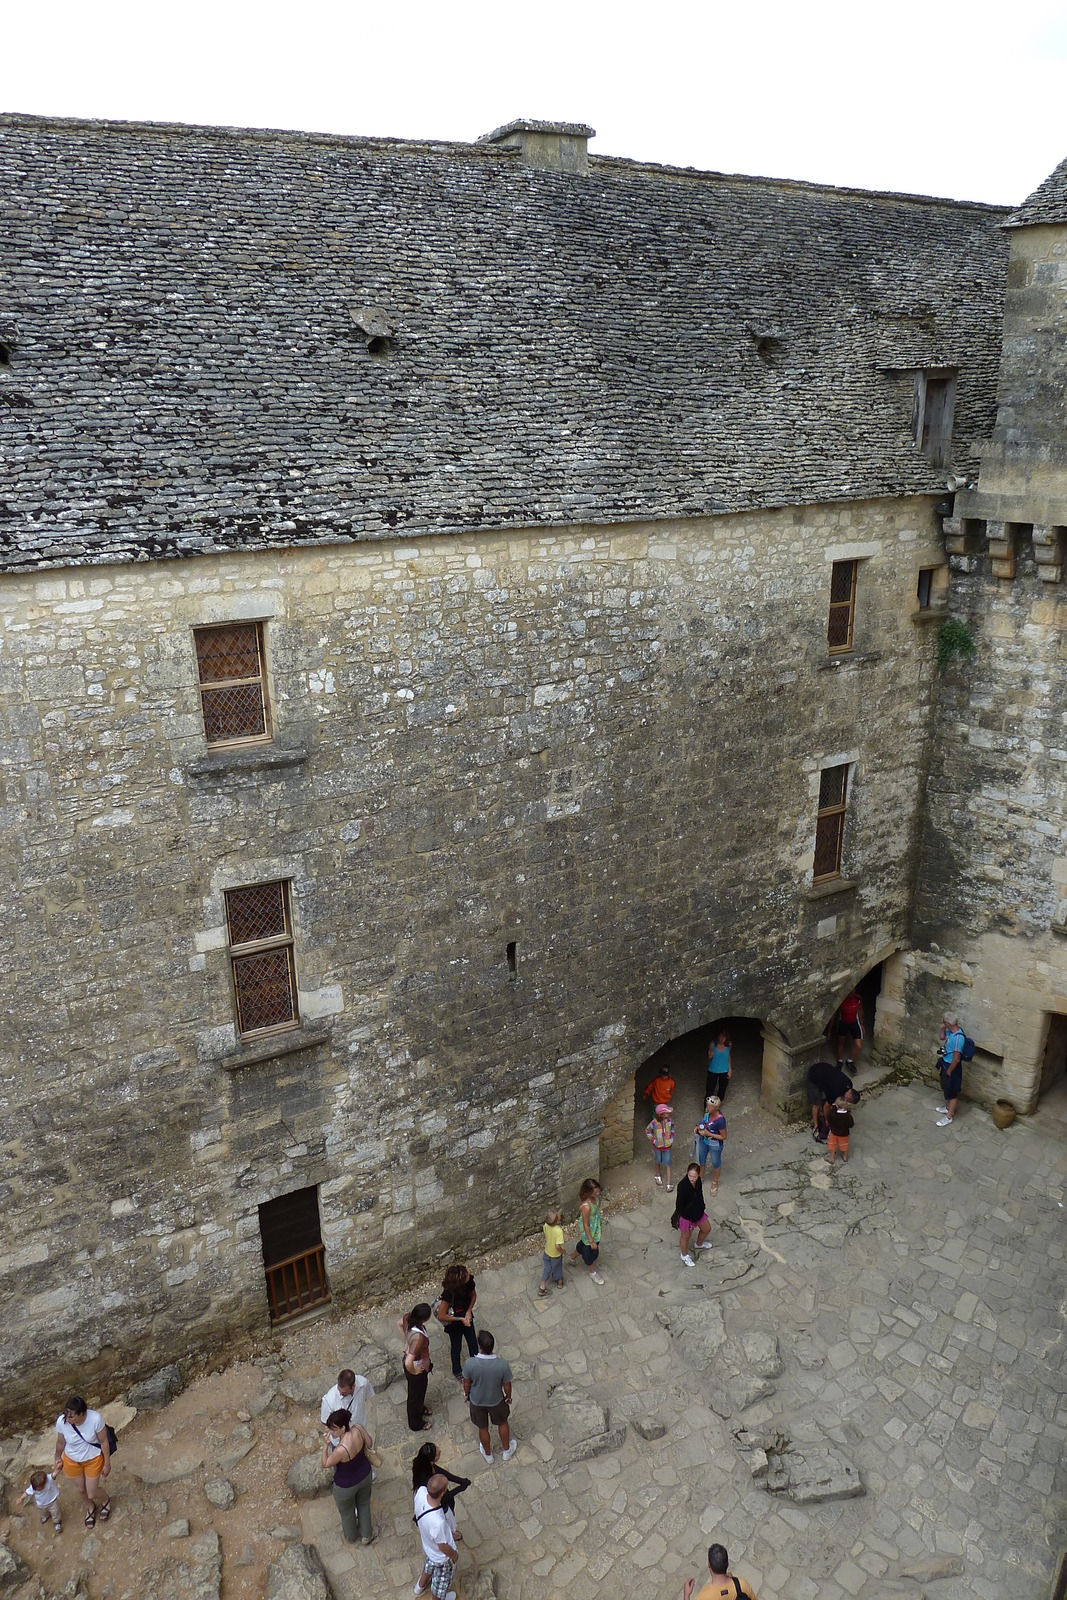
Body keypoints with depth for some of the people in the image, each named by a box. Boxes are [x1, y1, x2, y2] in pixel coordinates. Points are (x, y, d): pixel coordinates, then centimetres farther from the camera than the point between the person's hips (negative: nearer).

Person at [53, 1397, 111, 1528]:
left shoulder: (95, 1419, -36)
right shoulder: (61, 1421, -29)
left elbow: (104, 1442, -19)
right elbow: (60, 1442, -6)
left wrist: (107, 1463, -9)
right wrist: (58, 1458, 10)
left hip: (93, 1459, -2)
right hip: (72, 1461, 3)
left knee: (91, 1494, 8)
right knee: (81, 1489, 23)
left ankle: (106, 1499, 45)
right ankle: (91, 1507, 58)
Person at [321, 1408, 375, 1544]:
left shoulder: (341, 1450, -43)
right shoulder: (359, 1428, -29)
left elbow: (325, 1464, -23)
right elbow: (370, 1444, -7)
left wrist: (325, 1445, -25)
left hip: (346, 1486, -4)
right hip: (365, 1475, 4)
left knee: (347, 1512, 30)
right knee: (364, 1504, 34)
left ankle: (351, 1537, 57)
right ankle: (366, 1535, 55)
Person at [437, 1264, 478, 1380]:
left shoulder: (469, 1281, -25)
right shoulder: (448, 1293, -40)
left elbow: (473, 1295, -1)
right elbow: (441, 1316, -30)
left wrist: (469, 1311, -13)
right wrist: (460, 1319, -25)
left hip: (466, 1317, 4)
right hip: (453, 1323, -4)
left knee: (473, 1344, 19)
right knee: (456, 1347, 20)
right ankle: (457, 1371, 48)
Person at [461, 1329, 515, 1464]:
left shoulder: (470, 1364, -34)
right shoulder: (502, 1364, -34)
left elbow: (466, 1383, -14)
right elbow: (506, 1386, -15)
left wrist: (467, 1395, 8)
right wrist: (508, 1397, 7)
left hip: (476, 1401, 0)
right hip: (496, 1401, 0)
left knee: (483, 1428, 28)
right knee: (503, 1423, 31)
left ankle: (488, 1454, 52)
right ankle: (507, 1450, 53)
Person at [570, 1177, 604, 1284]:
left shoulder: (595, 1196, -18)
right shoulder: (586, 1206, -41)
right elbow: (586, 1225, -28)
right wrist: (592, 1241, -18)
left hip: (595, 1226, 7)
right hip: (589, 1230, -7)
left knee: (584, 1243, 32)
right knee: (591, 1249, 19)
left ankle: (574, 1257, 61)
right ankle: (592, 1271, 47)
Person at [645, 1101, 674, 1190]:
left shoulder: (669, 1120, -18)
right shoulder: (654, 1123, -27)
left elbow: (672, 1128, 5)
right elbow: (647, 1131, -9)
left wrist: (671, 1138, 1)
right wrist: (653, 1140, -10)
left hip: (667, 1146, 1)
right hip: (657, 1146, -1)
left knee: (667, 1164, 5)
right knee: (657, 1161, 21)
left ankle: (668, 1183, 15)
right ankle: (658, 1176, 48)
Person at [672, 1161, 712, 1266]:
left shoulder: (698, 1181, -14)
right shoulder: (682, 1185, -35)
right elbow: (679, 1204, -26)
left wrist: (702, 1209, 13)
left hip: (698, 1211, 7)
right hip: (686, 1215, -7)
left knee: (706, 1229, 27)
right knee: (686, 1236, 18)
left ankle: (699, 1244, 59)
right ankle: (684, 1255, 47)